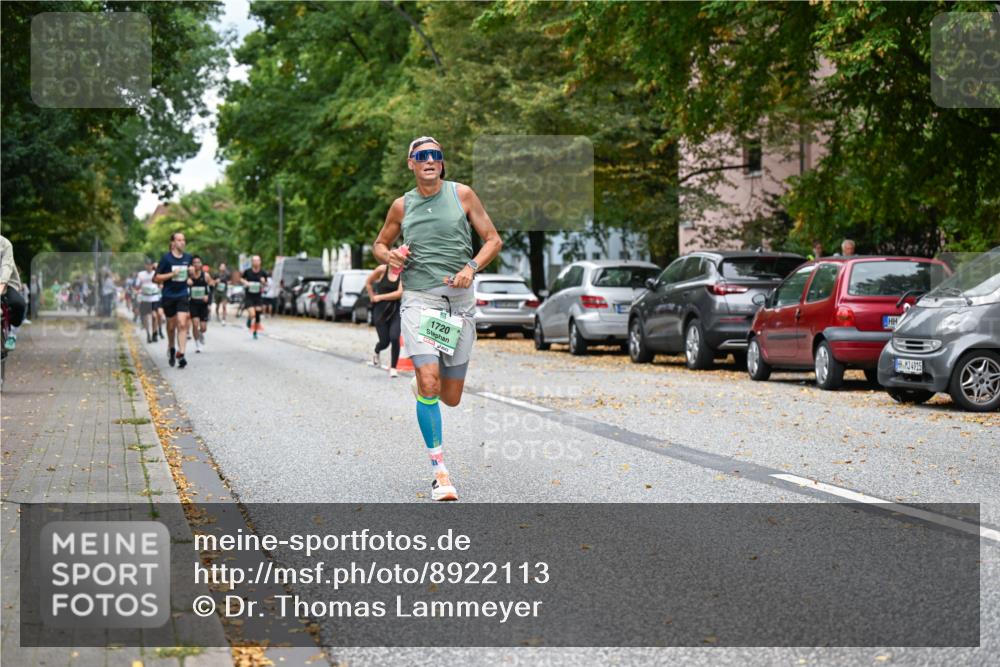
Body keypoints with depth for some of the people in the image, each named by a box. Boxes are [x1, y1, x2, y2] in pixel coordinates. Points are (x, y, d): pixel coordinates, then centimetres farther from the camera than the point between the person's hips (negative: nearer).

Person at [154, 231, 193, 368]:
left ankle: (181, 354, -17)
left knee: (182, 324, -14)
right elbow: (157, 278, -7)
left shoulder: (188, 258, 4)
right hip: (168, 296, -1)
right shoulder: (166, 258, -6)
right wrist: (172, 274, -18)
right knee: (171, 325, 12)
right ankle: (171, 348, 38)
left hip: (183, 295, 1)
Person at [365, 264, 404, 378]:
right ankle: (376, 352, 39)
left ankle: (393, 368, 0)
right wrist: (372, 297, 8)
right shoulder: (382, 269, -5)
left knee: (395, 338, -16)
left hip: (396, 310, 0)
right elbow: (368, 282, 10)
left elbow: (399, 293, -15)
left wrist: (380, 297, -11)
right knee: (385, 341, 2)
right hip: (381, 310, 0)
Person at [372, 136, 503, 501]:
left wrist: (470, 268, -12)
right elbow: (379, 244, 21)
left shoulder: (462, 194, 3)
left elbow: (493, 240, 6)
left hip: (460, 302, 1)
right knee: (429, 382, -20)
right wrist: (390, 256, -3)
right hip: (418, 300, -1)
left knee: (451, 397, 4)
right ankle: (439, 470, -11)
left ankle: (423, 383, 43)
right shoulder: (402, 206, 7)